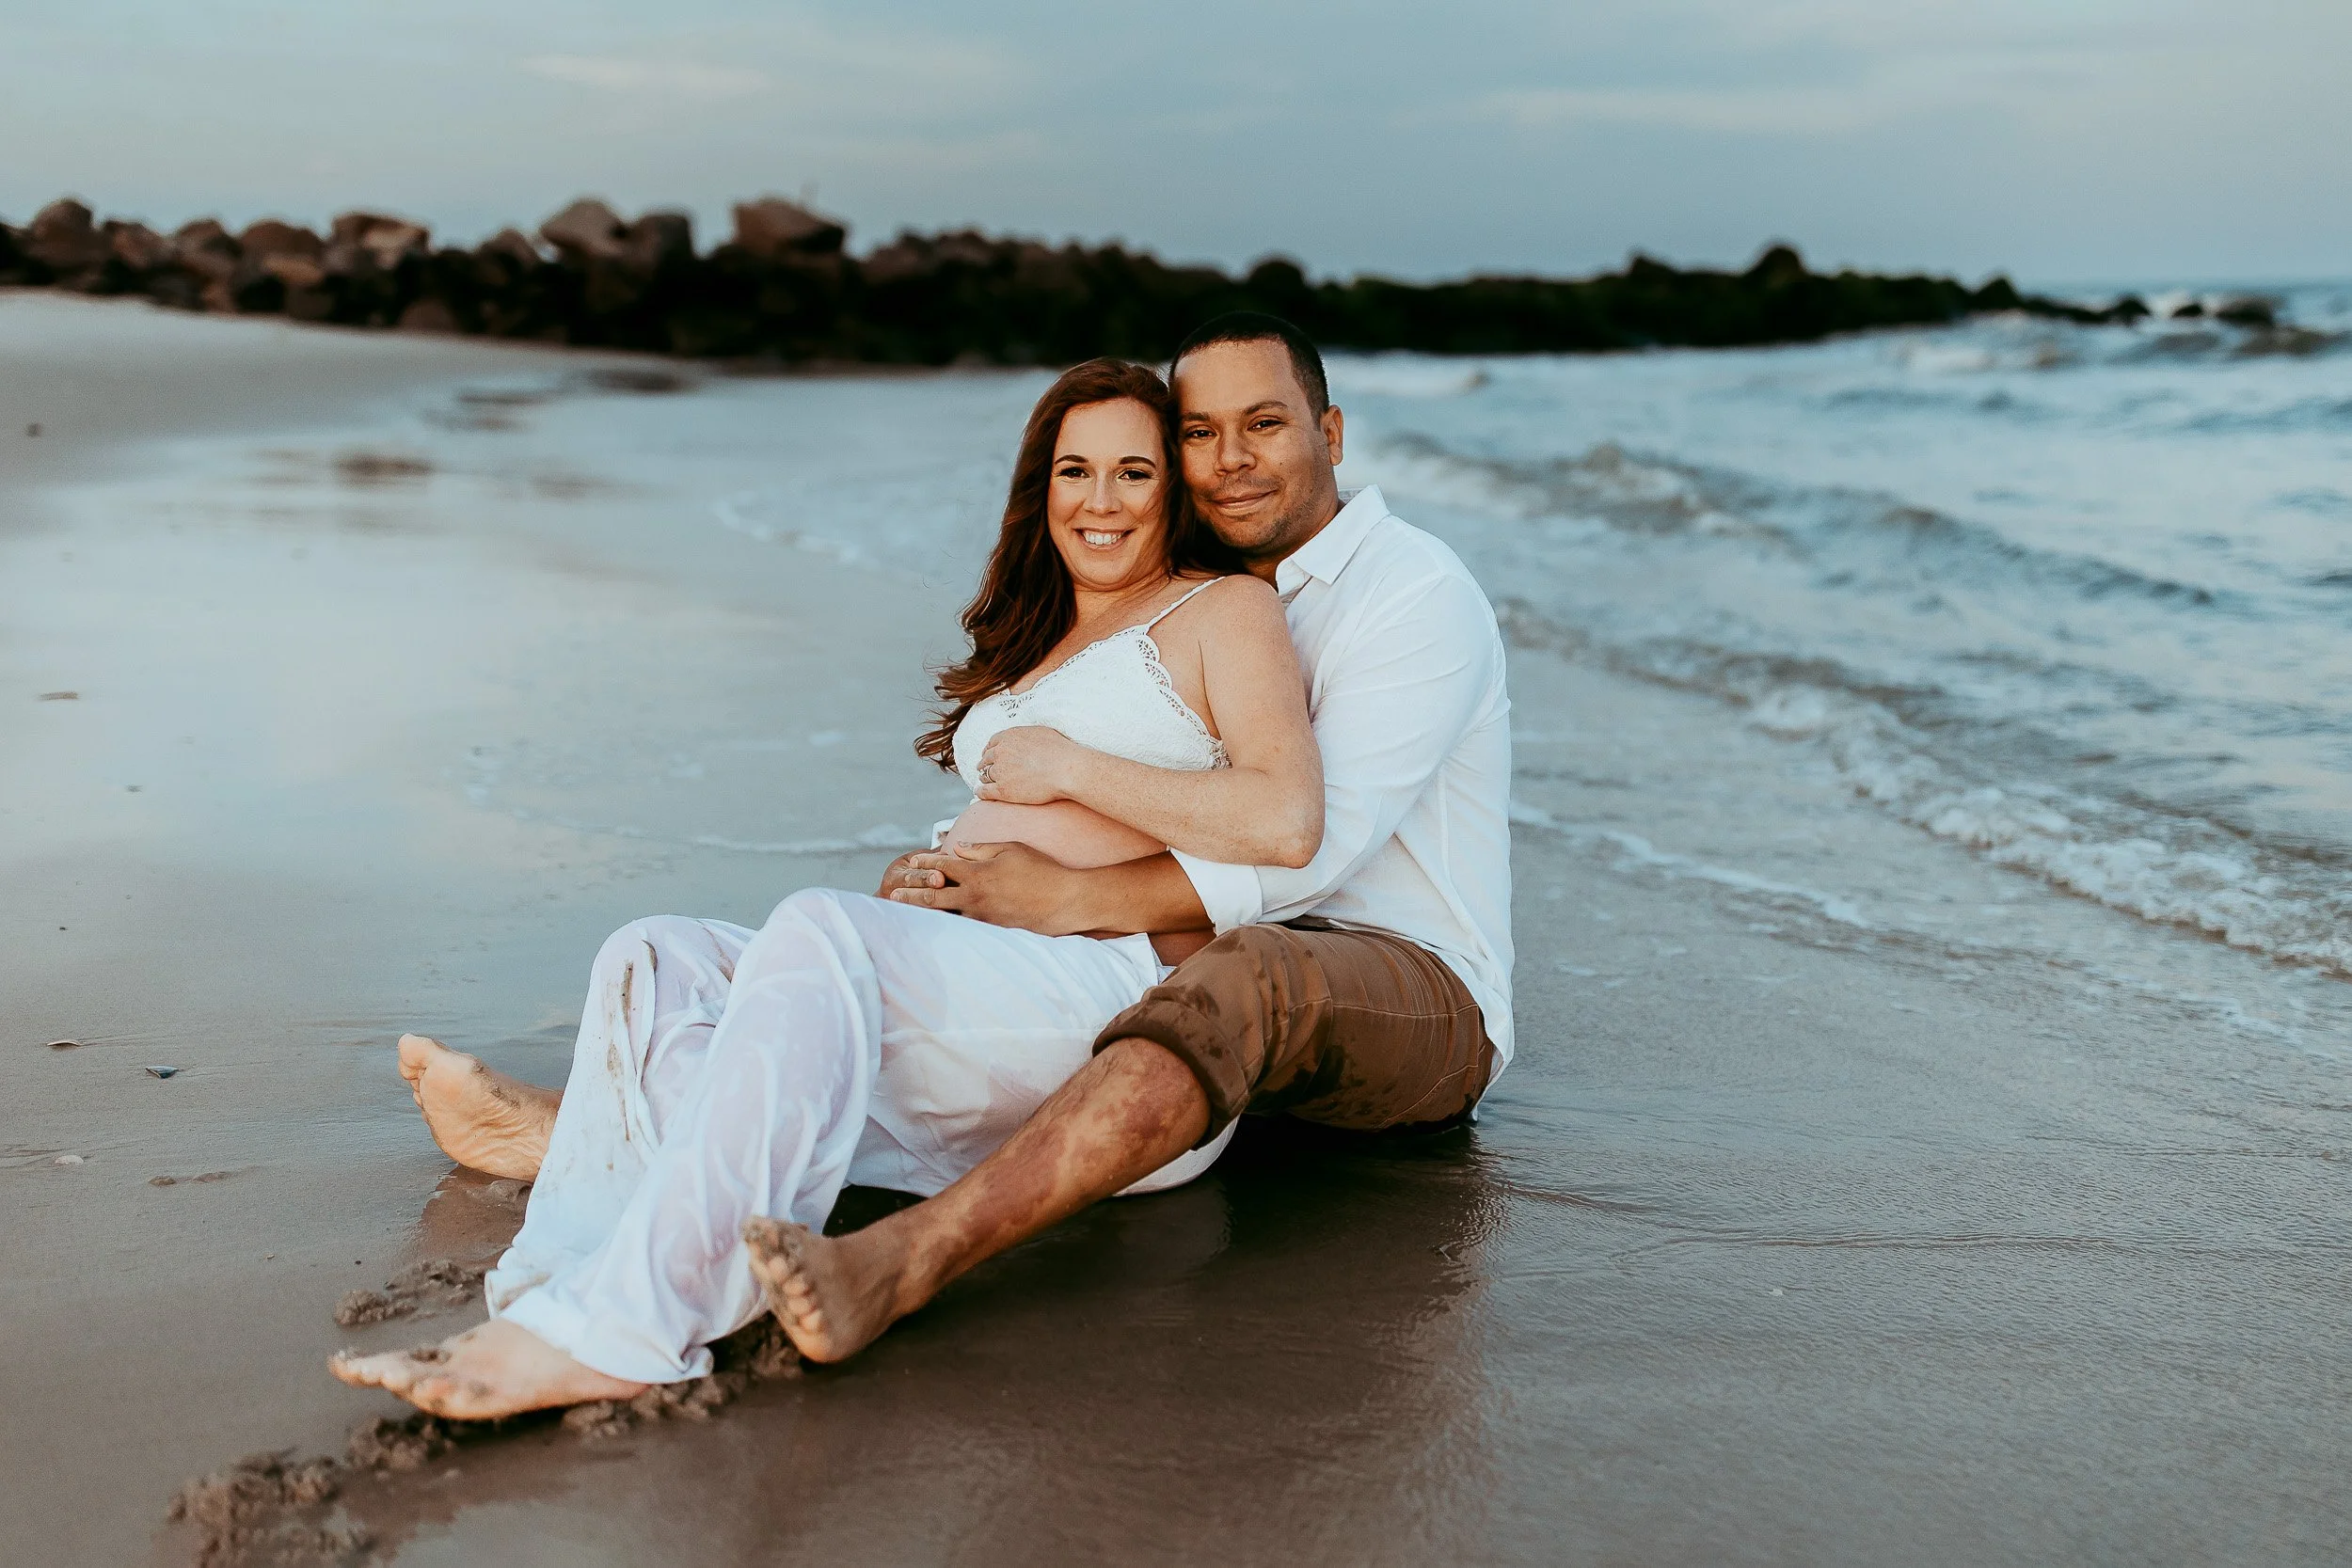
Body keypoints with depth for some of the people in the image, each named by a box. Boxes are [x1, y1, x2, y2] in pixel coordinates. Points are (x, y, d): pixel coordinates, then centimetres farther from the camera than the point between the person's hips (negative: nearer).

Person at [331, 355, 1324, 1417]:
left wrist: (1070, 767, -6)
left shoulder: (1224, 608, 8)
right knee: (654, 960, -9)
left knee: (823, 935, -34)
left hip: (1113, 984, -8)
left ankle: (617, 1325, -43)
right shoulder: (1033, 644, 32)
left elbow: (1286, 823, -9)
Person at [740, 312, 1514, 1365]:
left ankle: (899, 1263, -58)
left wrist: (1060, 899, -27)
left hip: (1425, 1004, -8)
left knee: (1247, 969, -41)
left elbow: (1308, 845, -22)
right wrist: (959, 870, -6)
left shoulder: (1420, 594, -9)